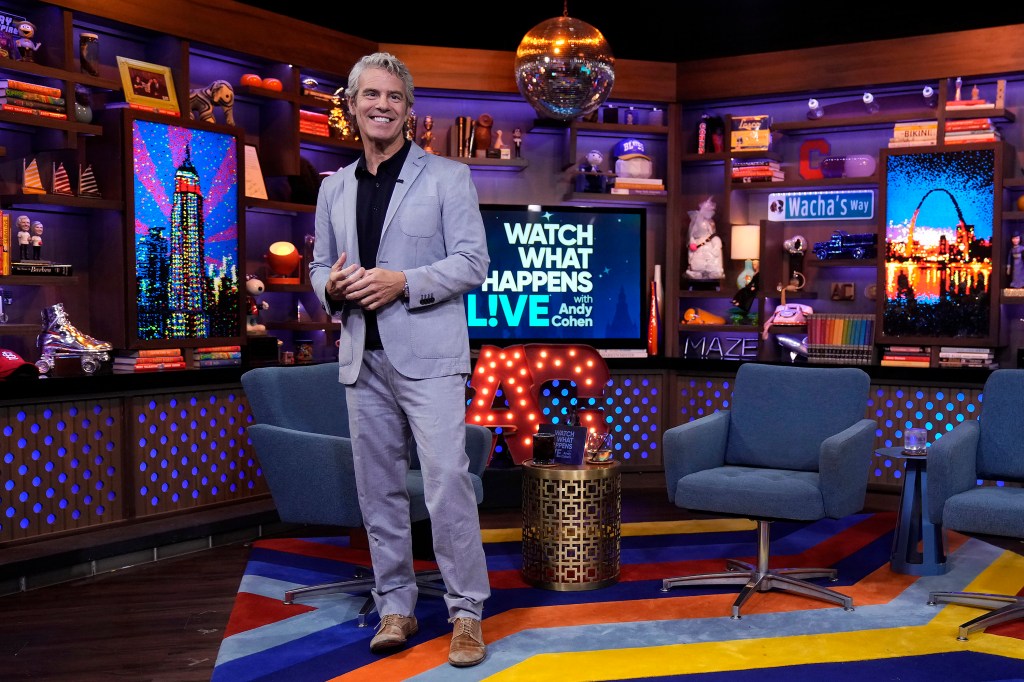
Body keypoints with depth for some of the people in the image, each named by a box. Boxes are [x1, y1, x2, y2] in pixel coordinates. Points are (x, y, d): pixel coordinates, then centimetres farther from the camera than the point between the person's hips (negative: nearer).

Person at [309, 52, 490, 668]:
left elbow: (473, 263, -5)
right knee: (379, 489, 10)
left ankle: (467, 612, 5)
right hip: (362, 357, 5)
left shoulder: (447, 177, 1)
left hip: (427, 355, -5)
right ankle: (395, 608, 22)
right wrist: (331, 287, -5)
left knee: (448, 484, -8)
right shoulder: (334, 188, 15)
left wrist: (403, 282, -18)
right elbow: (320, 266, 20)